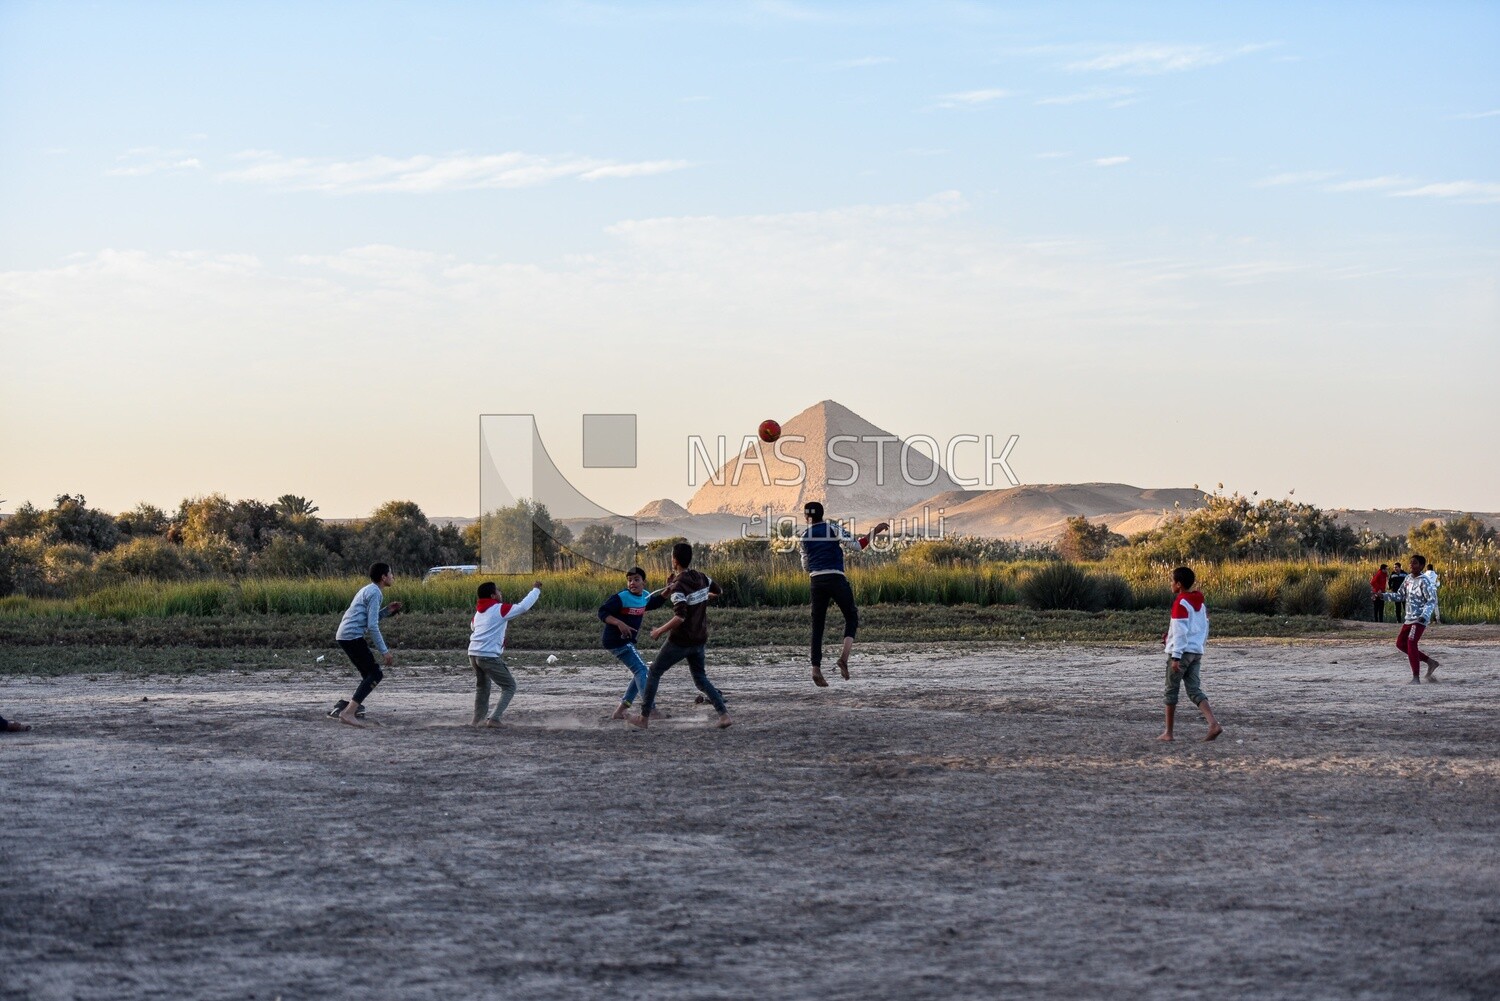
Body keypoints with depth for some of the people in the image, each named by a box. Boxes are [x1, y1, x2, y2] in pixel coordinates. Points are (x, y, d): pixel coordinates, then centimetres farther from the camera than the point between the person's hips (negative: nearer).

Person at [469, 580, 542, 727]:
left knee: (482, 686, 28)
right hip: (489, 656, -8)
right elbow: (523, 607, -10)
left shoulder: (478, 612, 14)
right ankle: (494, 719, -7)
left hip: (473, 654, 8)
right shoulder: (499, 609, -9)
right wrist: (536, 590, 3)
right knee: (509, 687, 5)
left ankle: (478, 719, 30)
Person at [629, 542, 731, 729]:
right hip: (699, 640, 7)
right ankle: (723, 713, 2)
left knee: (654, 672, 9)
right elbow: (718, 591, 22)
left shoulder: (678, 586, -20)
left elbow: (680, 617, -29)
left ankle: (644, 717, 11)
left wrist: (660, 631, -18)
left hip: (680, 641, -7)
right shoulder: (702, 577, 2)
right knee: (700, 678, 18)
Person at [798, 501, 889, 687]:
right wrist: (875, 531, -4)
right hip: (836, 580, -3)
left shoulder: (804, 536, 11)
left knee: (817, 625, 6)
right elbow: (857, 544, -10)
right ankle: (844, 657, -10)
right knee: (851, 617, 12)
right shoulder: (834, 529, 1)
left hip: (816, 581, 3)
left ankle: (816, 668, -6)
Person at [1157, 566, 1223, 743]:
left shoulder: (1180, 602, -12)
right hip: (1197, 652, 7)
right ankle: (1213, 723, -17)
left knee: (1171, 690, 4)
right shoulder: (1200, 602, 13)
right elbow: (1205, 628, 19)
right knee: (1194, 690, 4)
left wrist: (1176, 656, -19)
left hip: (1182, 651, -7)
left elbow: (1179, 631, -18)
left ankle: (1168, 732, 8)